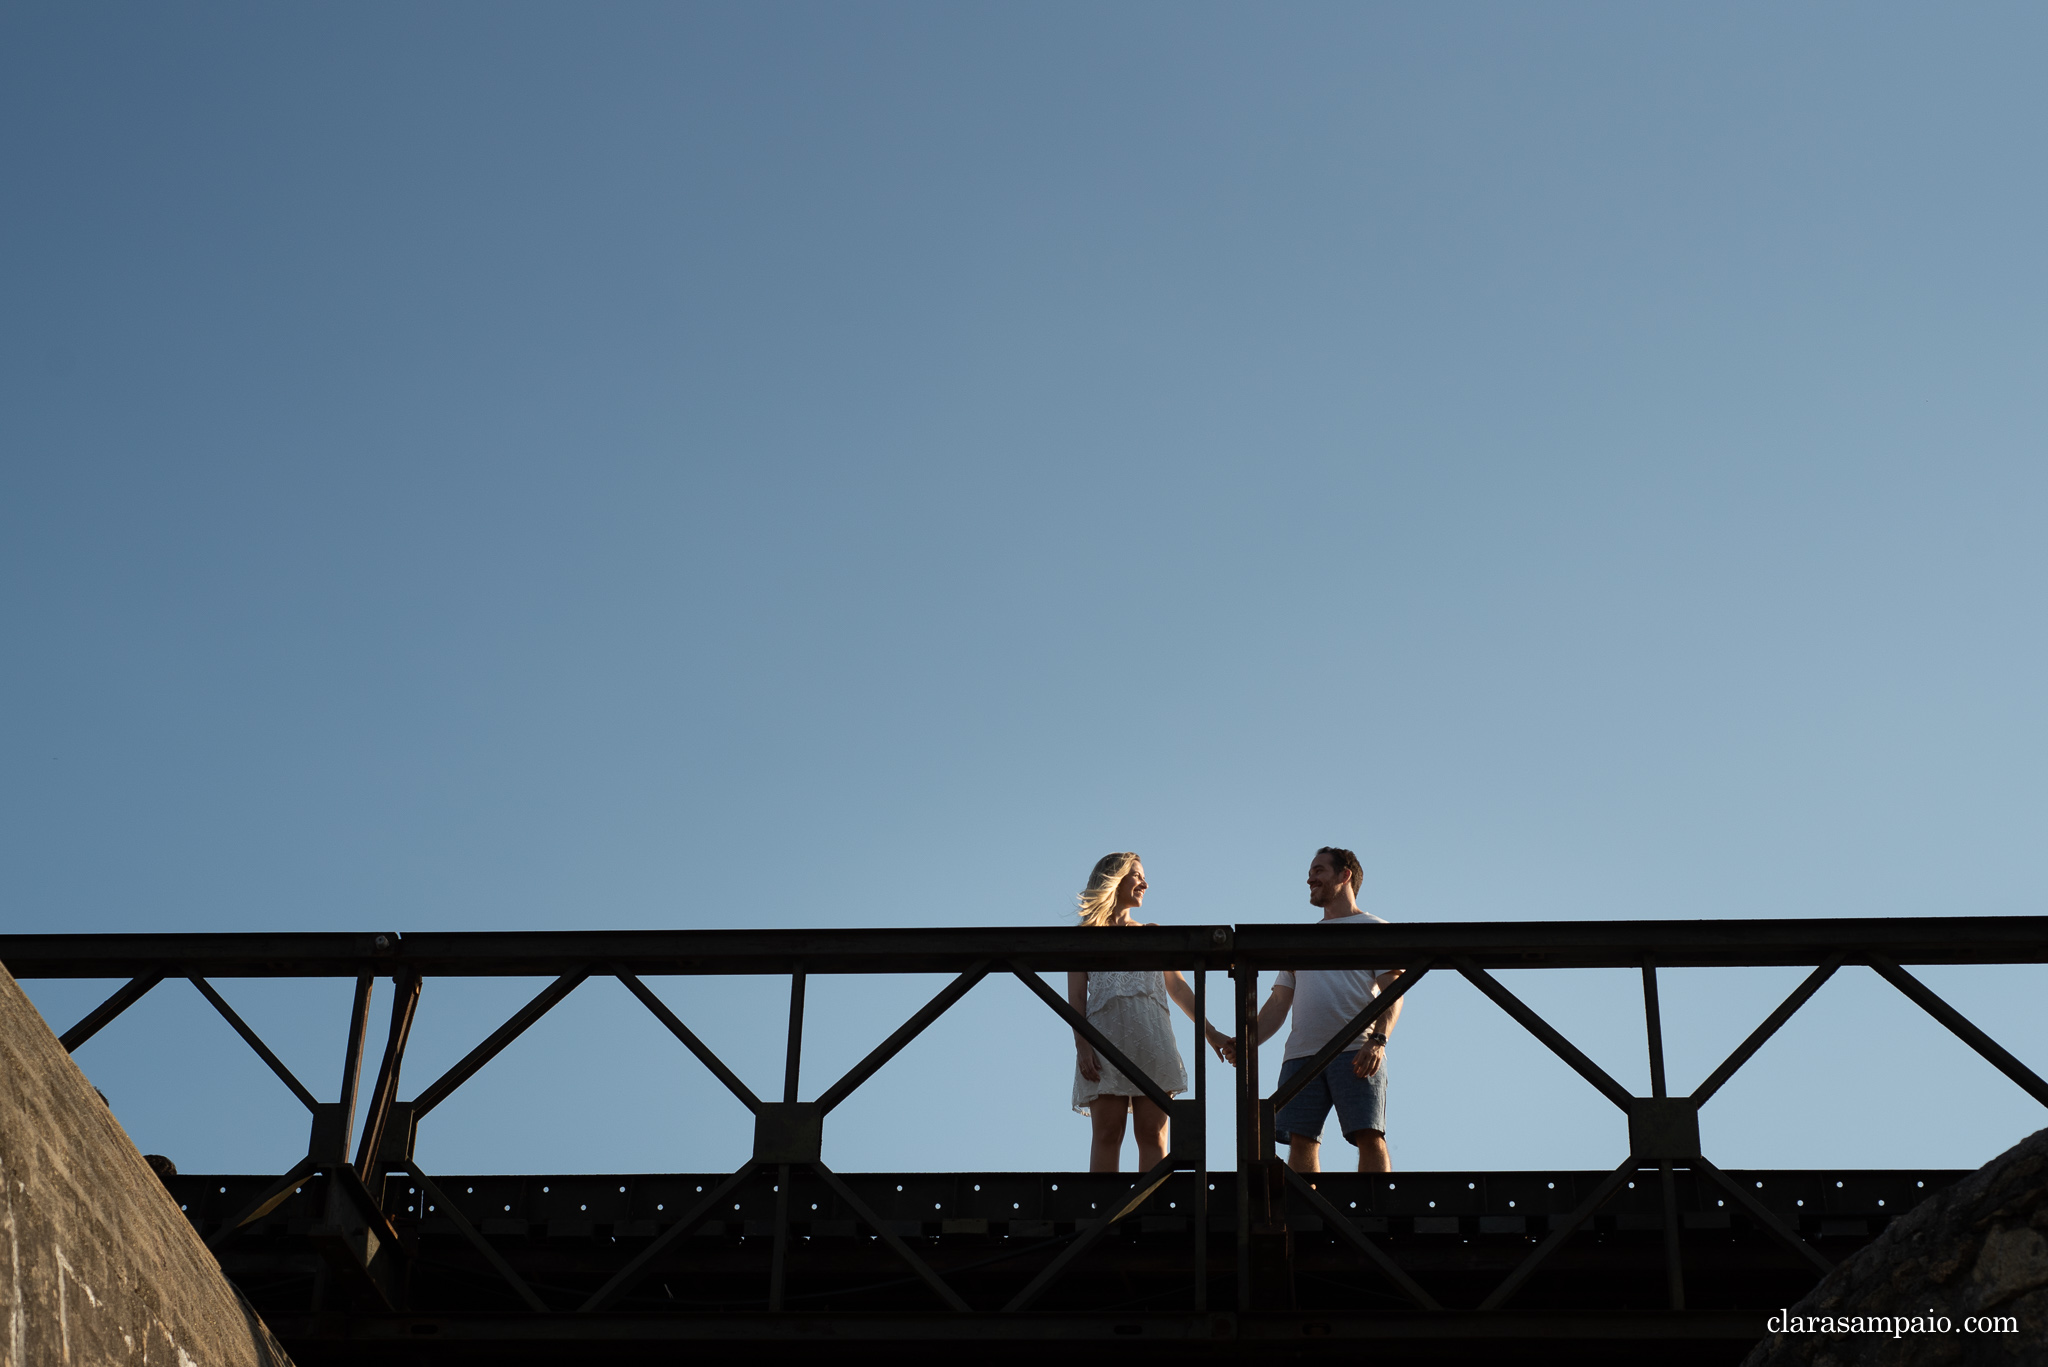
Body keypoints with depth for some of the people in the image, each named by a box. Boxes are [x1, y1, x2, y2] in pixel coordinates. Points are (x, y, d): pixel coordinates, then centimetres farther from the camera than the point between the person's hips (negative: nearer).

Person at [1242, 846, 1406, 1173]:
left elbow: (1392, 990, 0)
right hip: (1301, 1054, 5)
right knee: (1301, 1141, -5)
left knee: (1369, 1137, -14)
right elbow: (1279, 1002, 23)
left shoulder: (1373, 928, 13)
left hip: (1356, 1052, -5)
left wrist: (1378, 1039, -17)